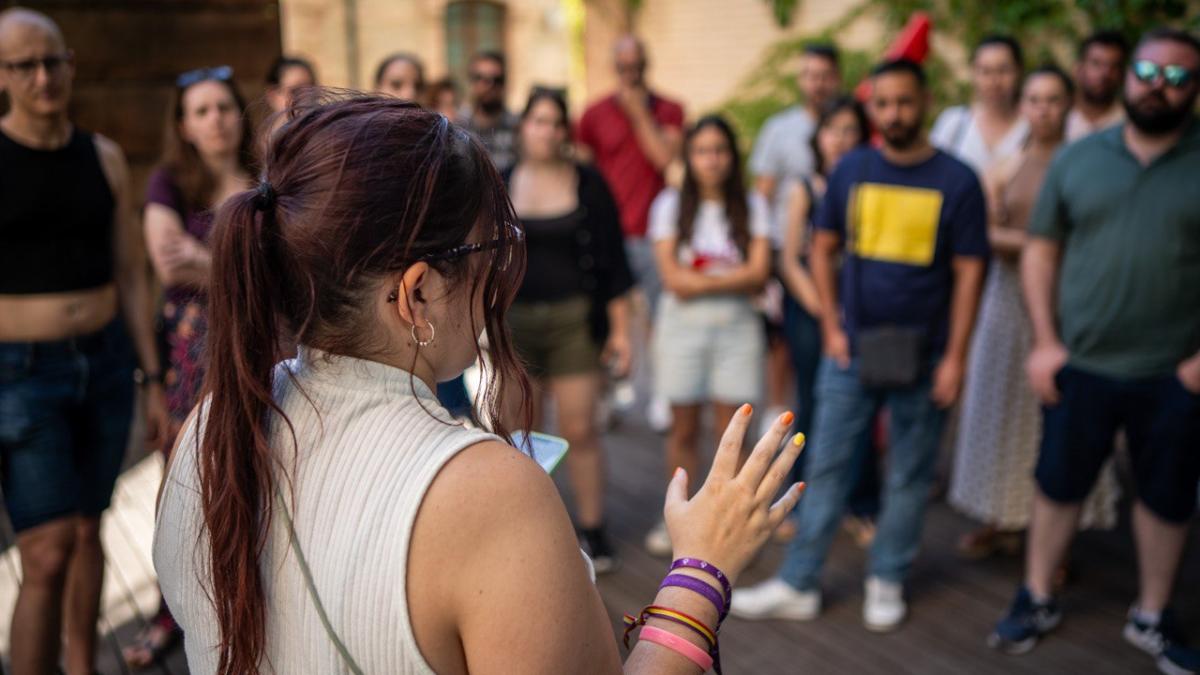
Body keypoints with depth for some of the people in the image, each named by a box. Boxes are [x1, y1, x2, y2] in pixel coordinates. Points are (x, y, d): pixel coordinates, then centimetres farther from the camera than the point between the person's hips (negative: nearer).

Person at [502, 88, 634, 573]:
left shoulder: (588, 183, 0)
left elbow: (611, 260, 0)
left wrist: (619, 329, -4)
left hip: (574, 319, -2)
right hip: (513, 320, 2)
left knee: (579, 429, -2)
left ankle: (593, 529, 11)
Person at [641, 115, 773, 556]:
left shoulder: (753, 206, 3)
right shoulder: (670, 204, 1)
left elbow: (758, 274, -6)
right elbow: (673, 278, -7)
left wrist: (699, 280, -13)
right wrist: (733, 277, -11)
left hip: (737, 326, 0)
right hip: (682, 326, 0)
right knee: (683, 428, 8)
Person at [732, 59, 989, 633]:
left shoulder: (956, 181, -4)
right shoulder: (851, 171, 3)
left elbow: (969, 273, -4)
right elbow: (823, 250, 8)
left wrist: (955, 357, -9)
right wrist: (832, 328, 0)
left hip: (922, 358, -1)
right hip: (852, 350, 2)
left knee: (909, 477, 10)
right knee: (827, 468, 6)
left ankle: (887, 581, 27)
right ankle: (797, 586, 15)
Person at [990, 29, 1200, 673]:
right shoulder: (1079, 157, 2)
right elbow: (1041, 249, 5)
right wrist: (1045, 342, -2)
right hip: (1079, 366, 1)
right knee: (1057, 485, 11)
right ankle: (1037, 599, 30)